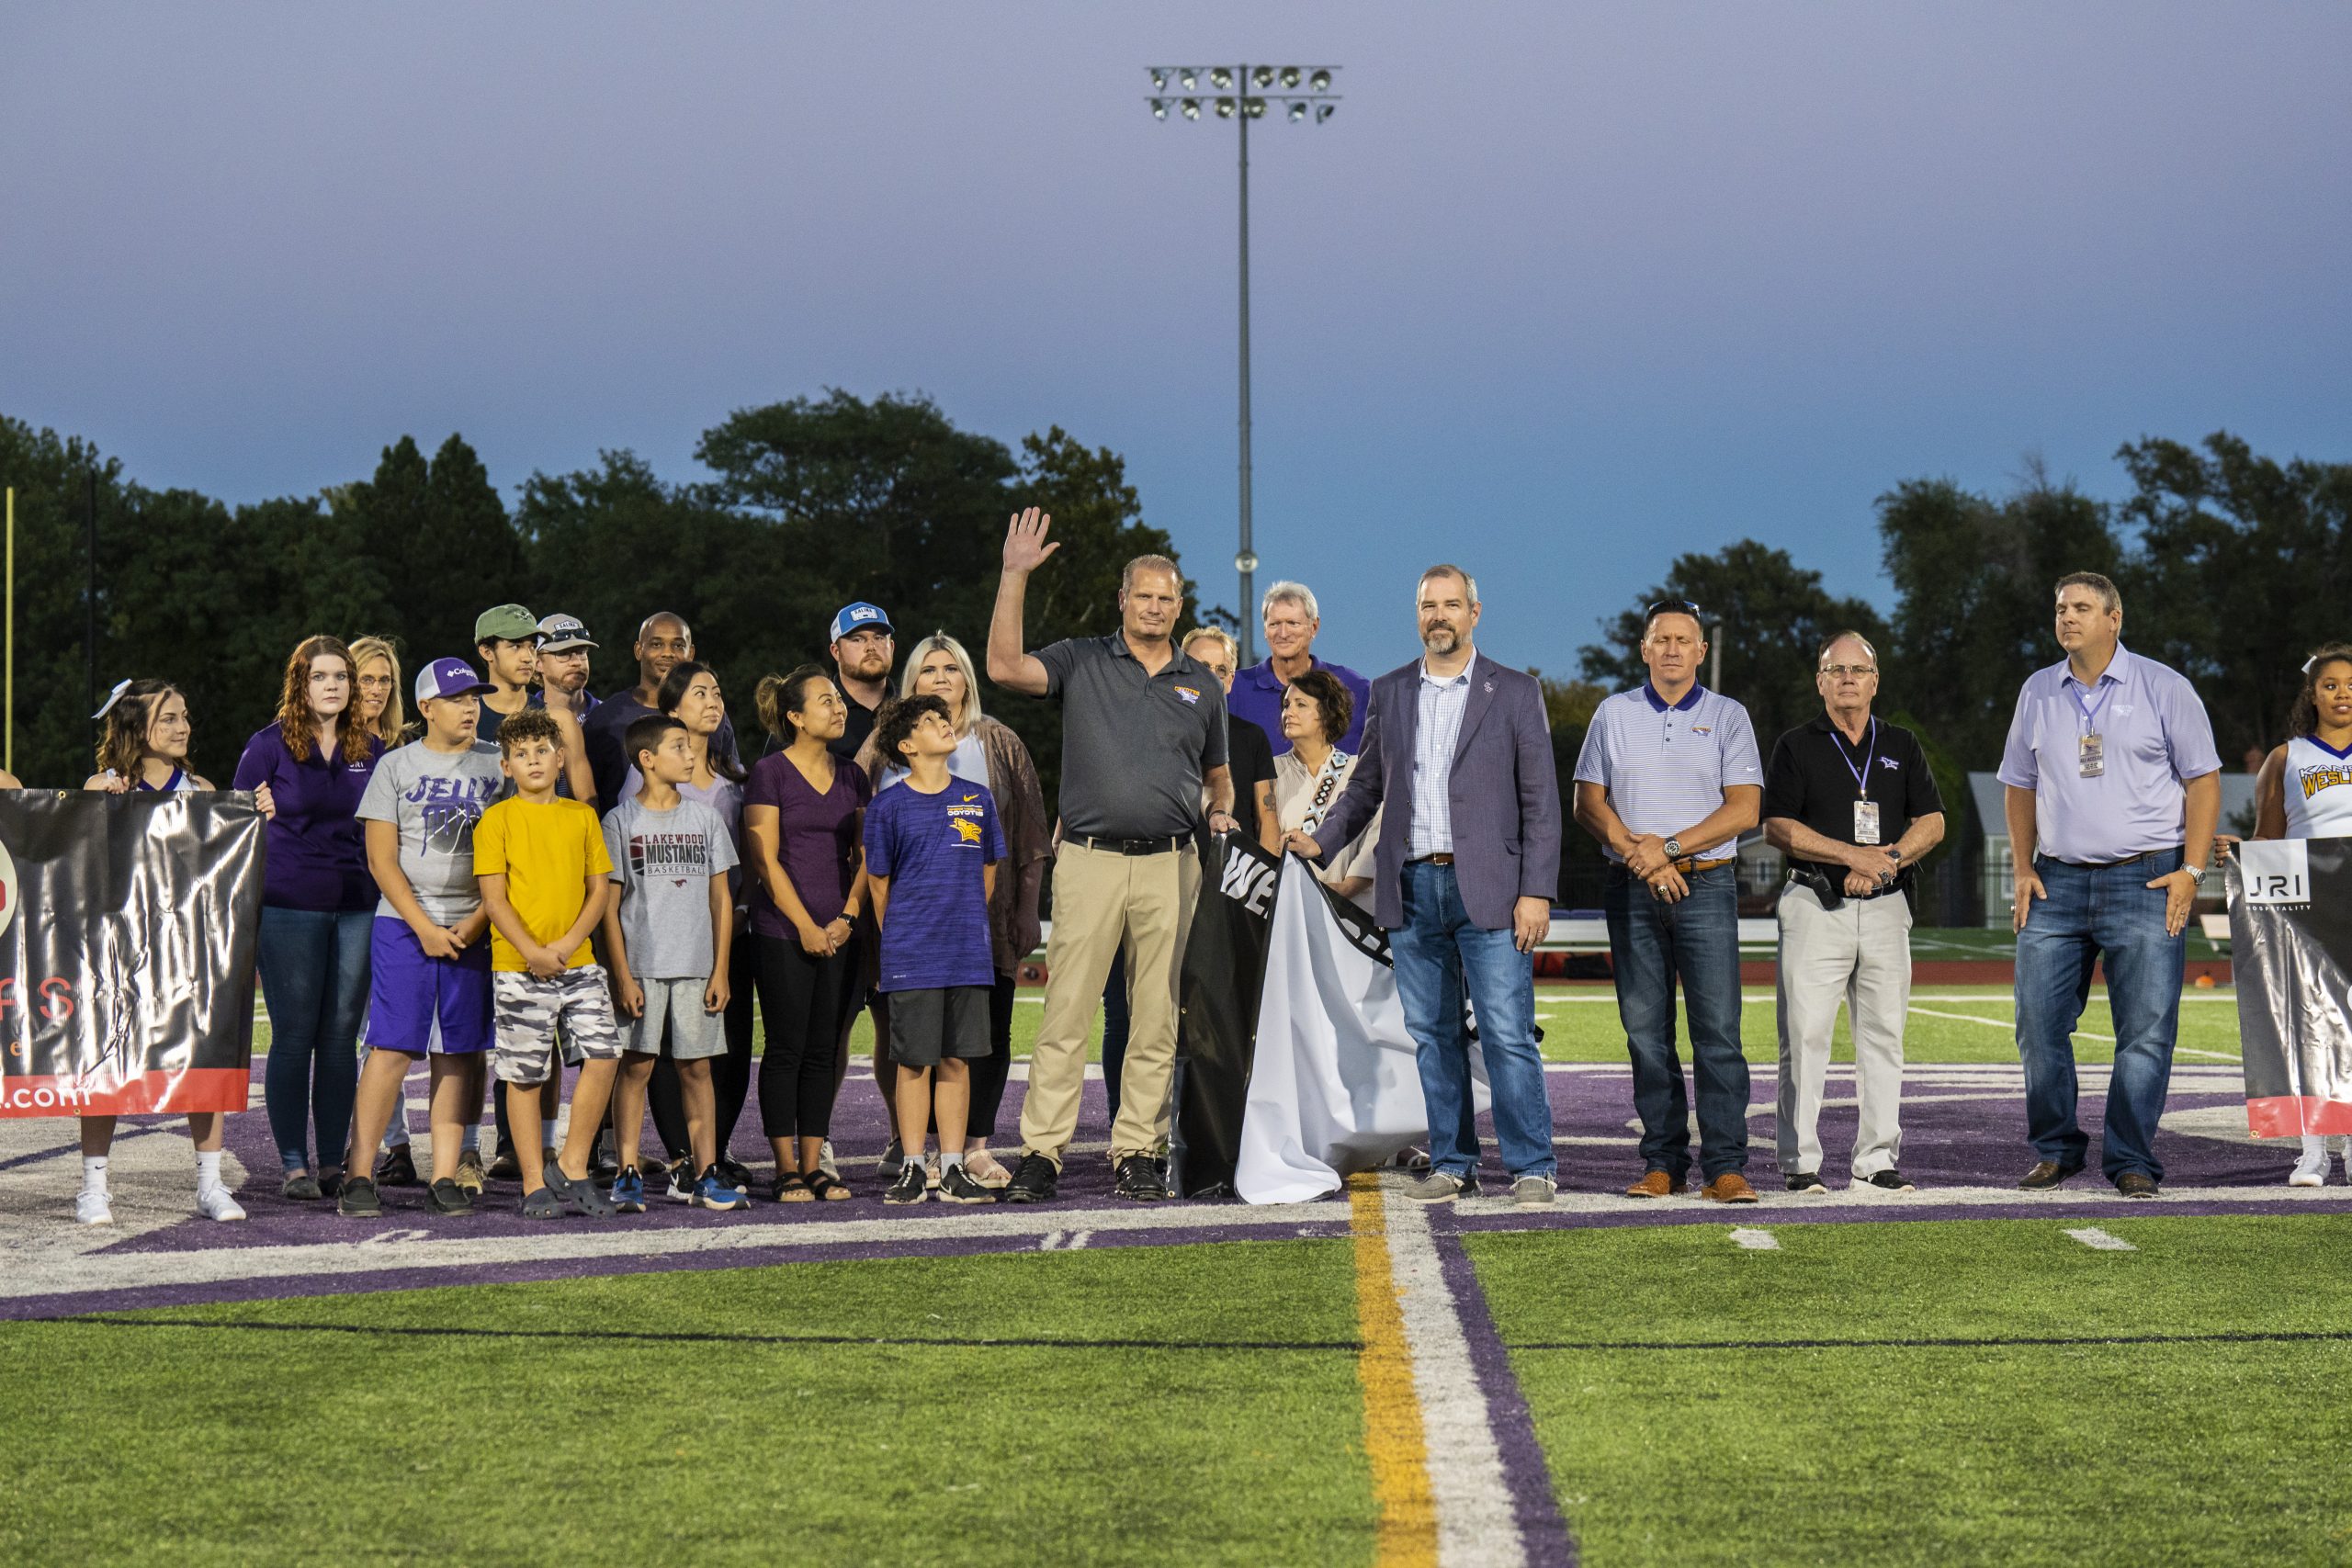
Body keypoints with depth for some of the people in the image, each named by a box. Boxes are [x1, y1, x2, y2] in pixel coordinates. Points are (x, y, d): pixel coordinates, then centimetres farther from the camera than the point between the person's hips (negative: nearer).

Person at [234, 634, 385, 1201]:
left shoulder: (372, 751, 11)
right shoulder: (269, 746, 2)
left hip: (357, 908, 3)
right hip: (289, 907, -3)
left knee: (341, 1036, 4)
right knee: (294, 1035, -2)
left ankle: (334, 1162, 10)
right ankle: (295, 1166, 3)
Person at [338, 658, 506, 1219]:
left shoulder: (497, 765, 9)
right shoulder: (397, 766, 4)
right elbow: (382, 859, 0)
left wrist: (474, 924, -5)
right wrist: (425, 928, -9)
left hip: (471, 930, 2)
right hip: (402, 925, -2)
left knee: (457, 1052, 2)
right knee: (391, 1047, -8)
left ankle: (444, 1176, 6)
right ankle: (361, 1174, -3)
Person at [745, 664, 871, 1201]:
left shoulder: (851, 777, 13)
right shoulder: (770, 772, -4)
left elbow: (865, 855, 12)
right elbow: (765, 860, -8)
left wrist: (847, 917, -2)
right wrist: (806, 926, -12)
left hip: (839, 934, 5)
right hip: (783, 932, -5)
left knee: (823, 1050, 6)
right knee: (786, 1048, -2)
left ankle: (814, 1163, 10)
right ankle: (786, 1169, 2)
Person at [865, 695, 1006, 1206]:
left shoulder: (977, 798, 8)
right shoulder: (889, 806, -2)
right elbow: (879, 883, 5)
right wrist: (900, 941, 9)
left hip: (968, 952, 3)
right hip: (911, 956, -3)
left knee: (956, 1059, 6)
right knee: (914, 1061, 0)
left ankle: (953, 1169, 11)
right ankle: (912, 1169, 8)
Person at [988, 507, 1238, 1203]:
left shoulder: (1201, 685, 16)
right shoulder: (1081, 661, 7)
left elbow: (1218, 774, 27)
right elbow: (1005, 666, -10)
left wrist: (1221, 814, 6)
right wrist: (1015, 577, -14)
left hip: (1170, 865, 3)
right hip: (1089, 859, -3)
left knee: (1158, 1019, 3)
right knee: (1065, 1014, -5)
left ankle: (1138, 1151, 9)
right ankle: (1042, 1152, -2)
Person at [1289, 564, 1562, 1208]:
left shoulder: (1515, 692, 3)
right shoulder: (1389, 692, 13)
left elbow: (1541, 800, 0)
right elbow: (1366, 785, 20)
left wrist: (1536, 892, -8)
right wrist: (1321, 841, 5)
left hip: (1487, 887, -4)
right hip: (1411, 888, 4)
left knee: (1507, 1034, -8)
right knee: (1432, 1034, 7)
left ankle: (1531, 1166, -1)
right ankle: (1452, 1164, 14)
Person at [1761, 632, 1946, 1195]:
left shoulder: (1902, 746, 14)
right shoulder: (1796, 746, 4)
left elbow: (1932, 822, 9)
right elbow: (1777, 827, -5)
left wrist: (1885, 863, -8)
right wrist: (1854, 856, -13)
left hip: (1885, 907, 3)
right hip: (1815, 909, -3)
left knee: (1883, 1037, 3)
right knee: (1805, 1036, -7)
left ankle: (1877, 1160, 8)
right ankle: (1800, 1164, -4)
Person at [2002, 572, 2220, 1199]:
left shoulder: (2163, 688, 1)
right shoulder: (2038, 692, 12)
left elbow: (2203, 781, 2)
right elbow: (2019, 786, 19)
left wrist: (2190, 871, -6)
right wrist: (2024, 869, 9)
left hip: (2145, 882, -3)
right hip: (2058, 882, 3)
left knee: (2146, 1029, -5)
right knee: (2039, 1023, 0)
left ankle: (2131, 1159, 4)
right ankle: (2055, 1149, 15)